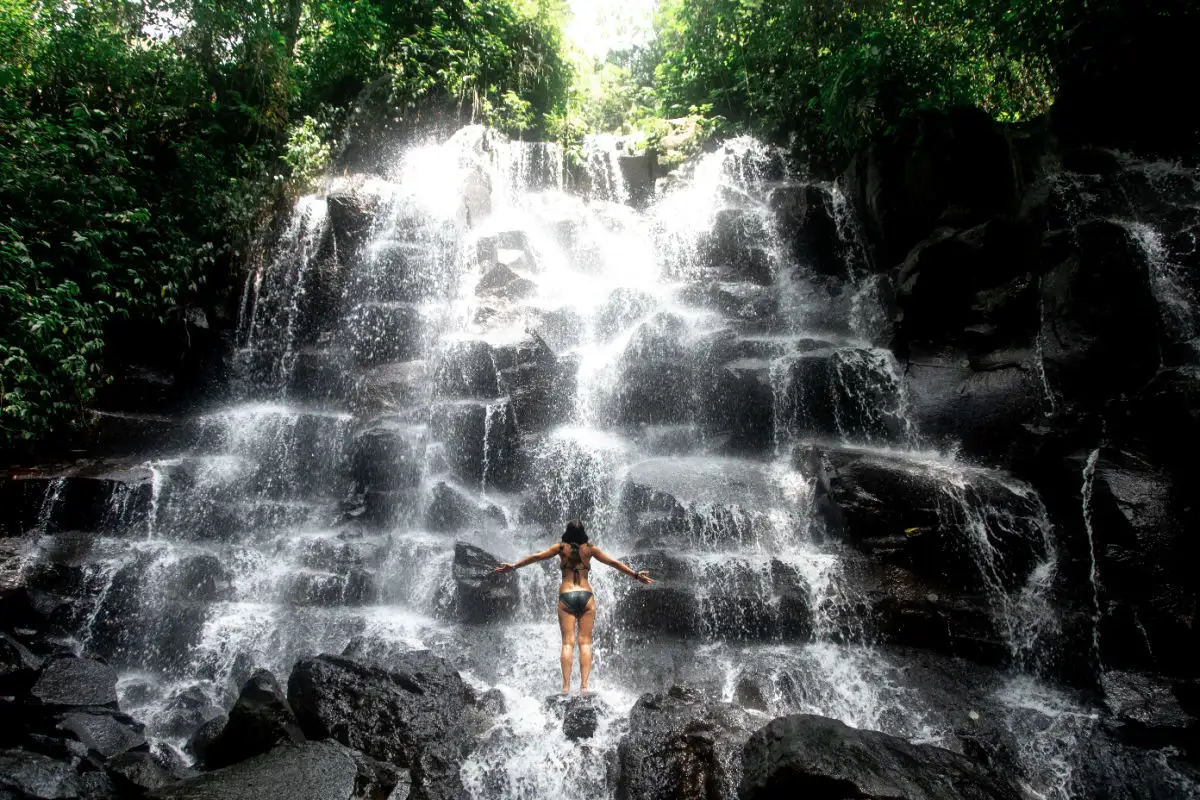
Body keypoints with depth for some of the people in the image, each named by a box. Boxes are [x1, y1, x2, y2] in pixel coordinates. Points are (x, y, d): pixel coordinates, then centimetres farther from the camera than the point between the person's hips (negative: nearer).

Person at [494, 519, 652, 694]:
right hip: (586, 596, 0)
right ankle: (583, 685, -8)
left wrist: (513, 567, 17)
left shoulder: (561, 548, 7)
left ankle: (566, 686, -9)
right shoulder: (590, 549, 8)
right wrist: (635, 575, 18)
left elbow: (536, 557, 8)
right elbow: (614, 563, 11)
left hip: (566, 596, 0)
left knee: (567, 643, -1)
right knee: (585, 642, 1)